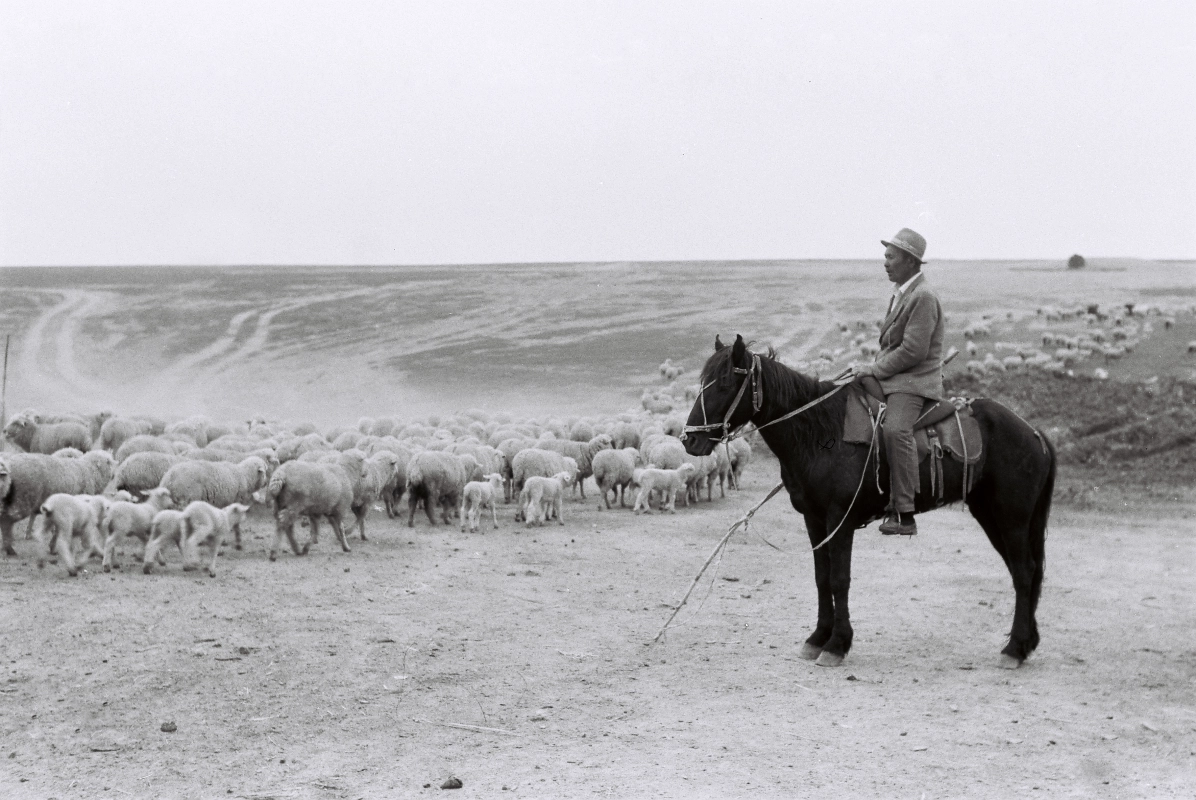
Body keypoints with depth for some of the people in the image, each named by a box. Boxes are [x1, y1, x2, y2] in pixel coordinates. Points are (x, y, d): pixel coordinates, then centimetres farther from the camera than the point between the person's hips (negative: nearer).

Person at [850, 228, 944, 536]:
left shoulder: (923, 297, -13)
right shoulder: (900, 294, 17)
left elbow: (913, 351, -19)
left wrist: (875, 369, -15)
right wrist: (873, 369, 12)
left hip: (914, 382, -11)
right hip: (889, 378, 11)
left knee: (895, 429, -32)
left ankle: (904, 514, -33)